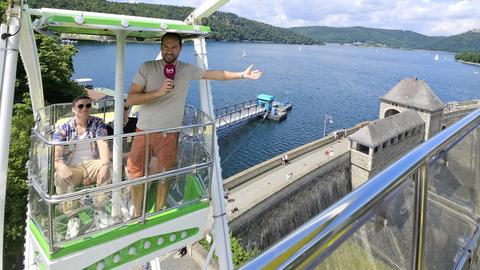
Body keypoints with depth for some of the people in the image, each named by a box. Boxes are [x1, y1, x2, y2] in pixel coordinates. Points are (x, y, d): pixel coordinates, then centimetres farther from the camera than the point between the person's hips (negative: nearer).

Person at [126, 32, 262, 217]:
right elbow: (131, 99, -12)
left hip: (169, 133, 1)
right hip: (144, 131, 0)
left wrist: (242, 75, 14)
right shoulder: (147, 68, -7)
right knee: (137, 174, 11)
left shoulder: (188, 70, -1)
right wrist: (158, 92, -24)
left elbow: (216, 74, 10)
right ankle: (137, 214, 33)